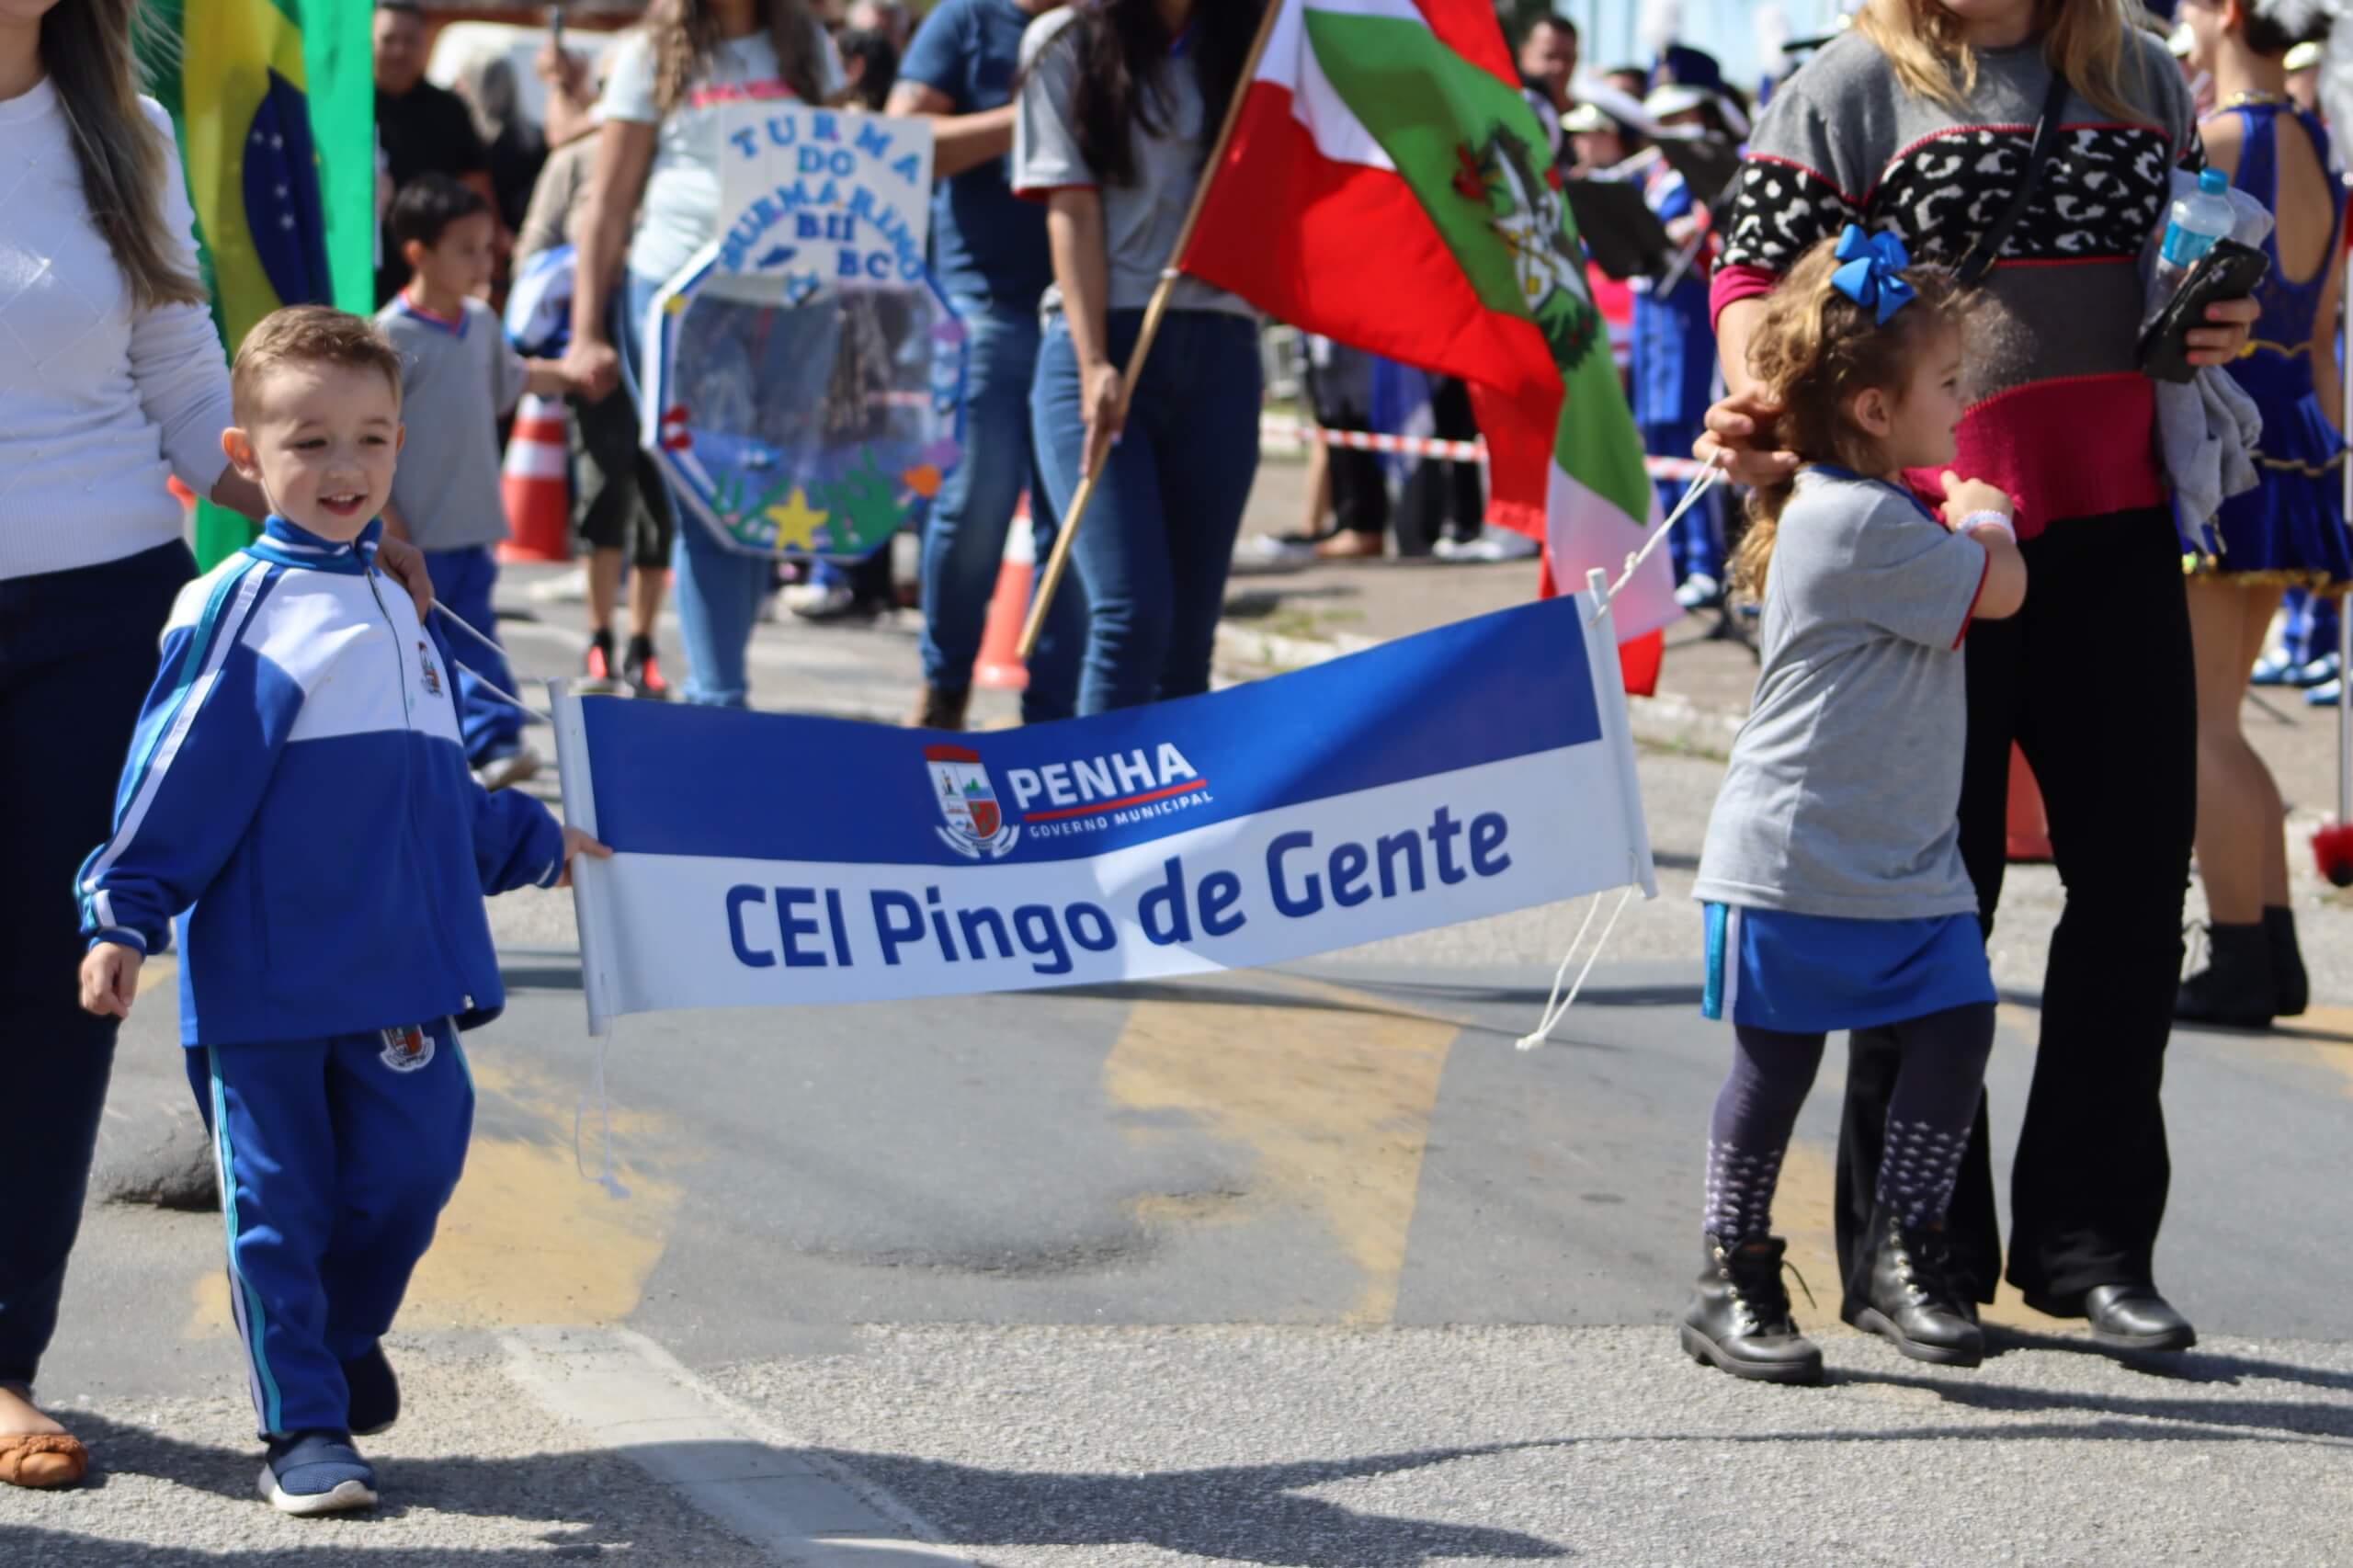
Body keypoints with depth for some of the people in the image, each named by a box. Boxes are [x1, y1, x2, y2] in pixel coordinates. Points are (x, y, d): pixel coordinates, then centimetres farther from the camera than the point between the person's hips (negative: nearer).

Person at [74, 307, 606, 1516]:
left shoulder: (394, 609, 15)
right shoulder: (238, 609, -7)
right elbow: (178, 778, -8)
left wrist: (530, 845, 39)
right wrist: (122, 918, -12)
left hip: (398, 972, 6)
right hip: (263, 979, -6)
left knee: (414, 1161, 4)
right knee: (276, 1198, 1)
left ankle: (339, 1338, 31)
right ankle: (303, 1431, 10)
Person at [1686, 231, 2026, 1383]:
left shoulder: (1866, 512, 12)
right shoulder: (1862, 523, -19)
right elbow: (1998, 589, -13)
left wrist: (1970, 517, 11)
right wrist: (1981, 521, 5)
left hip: (1907, 865, 9)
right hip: (1798, 858, -9)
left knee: (1955, 1030, 1)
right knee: (1776, 1060, 1)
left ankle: (1902, 1262, 11)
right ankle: (1732, 1283, 11)